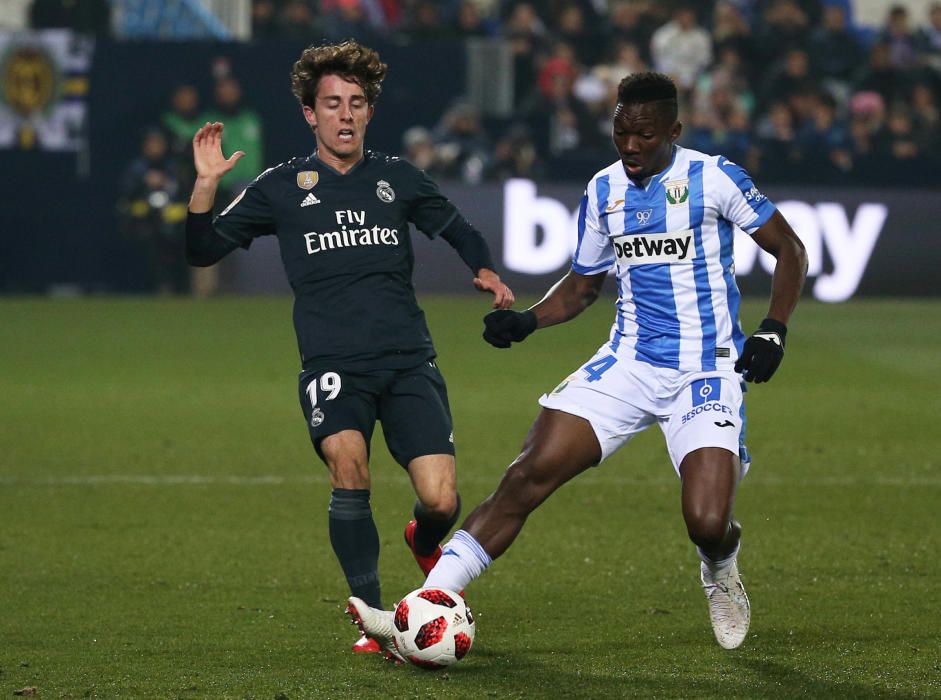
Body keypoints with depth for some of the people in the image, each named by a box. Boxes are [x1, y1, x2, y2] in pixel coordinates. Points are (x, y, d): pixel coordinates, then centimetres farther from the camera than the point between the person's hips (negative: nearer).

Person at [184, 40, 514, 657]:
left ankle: (425, 543, 27)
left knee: (442, 500, -14)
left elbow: (459, 231, 26)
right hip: (333, 365, -1)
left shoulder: (398, 179, 11)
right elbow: (205, 251, 7)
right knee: (348, 464, -31)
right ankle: (372, 618, -14)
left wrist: (486, 271, 6)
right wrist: (206, 186, -9)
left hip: (408, 362, 1)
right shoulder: (282, 188, 8)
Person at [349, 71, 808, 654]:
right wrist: (527, 321, 1)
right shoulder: (603, 191, 7)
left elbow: (790, 250, 2)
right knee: (529, 476, -14)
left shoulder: (713, 179, -7)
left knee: (708, 525, -21)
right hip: (628, 363, 4)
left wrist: (773, 332, -10)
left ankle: (720, 571, 20)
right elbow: (582, 287, 20)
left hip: (707, 371, -4)